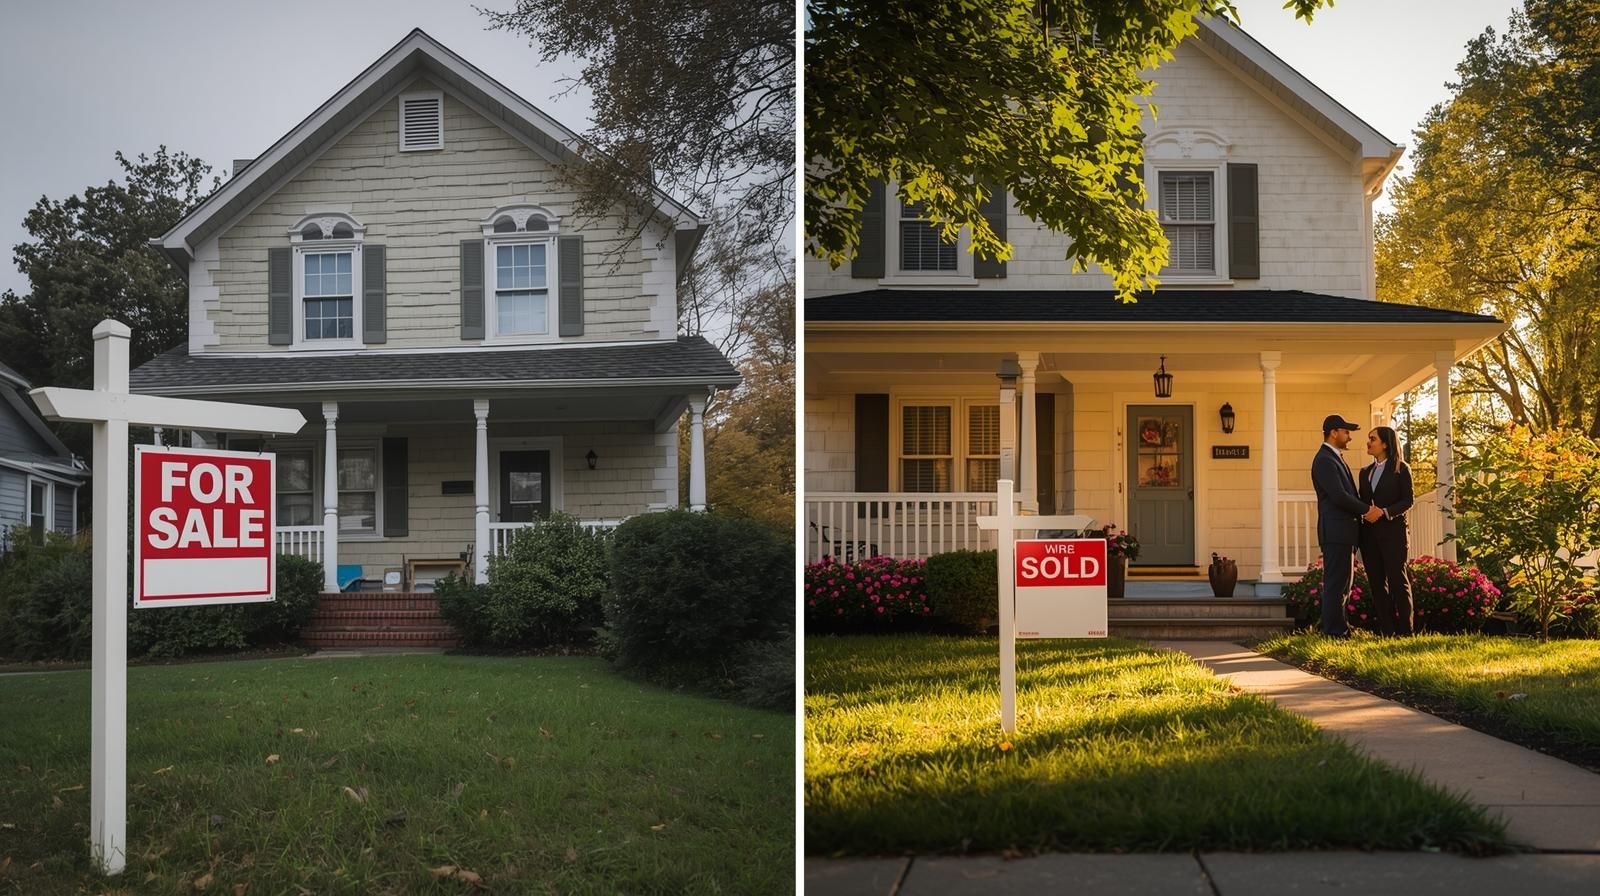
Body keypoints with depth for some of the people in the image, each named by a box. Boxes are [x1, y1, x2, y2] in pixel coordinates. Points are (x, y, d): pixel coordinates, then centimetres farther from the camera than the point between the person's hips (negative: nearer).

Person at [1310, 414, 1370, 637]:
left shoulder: (1335, 458, 20)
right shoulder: (1324, 460, -13)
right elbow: (1338, 496, -21)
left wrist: (1365, 507, 7)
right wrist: (1367, 509, -12)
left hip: (1344, 531, 11)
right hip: (1335, 532, -11)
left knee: (1342, 583, 13)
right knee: (1336, 583, -7)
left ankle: (1339, 628, 19)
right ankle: (1334, 631, -4)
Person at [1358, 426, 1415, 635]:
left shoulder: (1401, 469, 1)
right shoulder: (1365, 472, 17)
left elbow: (1407, 501, -5)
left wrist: (1384, 512, -18)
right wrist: (1364, 512, -3)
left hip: (1392, 530, -6)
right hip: (1369, 532, 6)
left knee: (1397, 579, -5)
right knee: (1376, 582, 3)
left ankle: (1405, 630, -1)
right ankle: (1386, 630, 6)